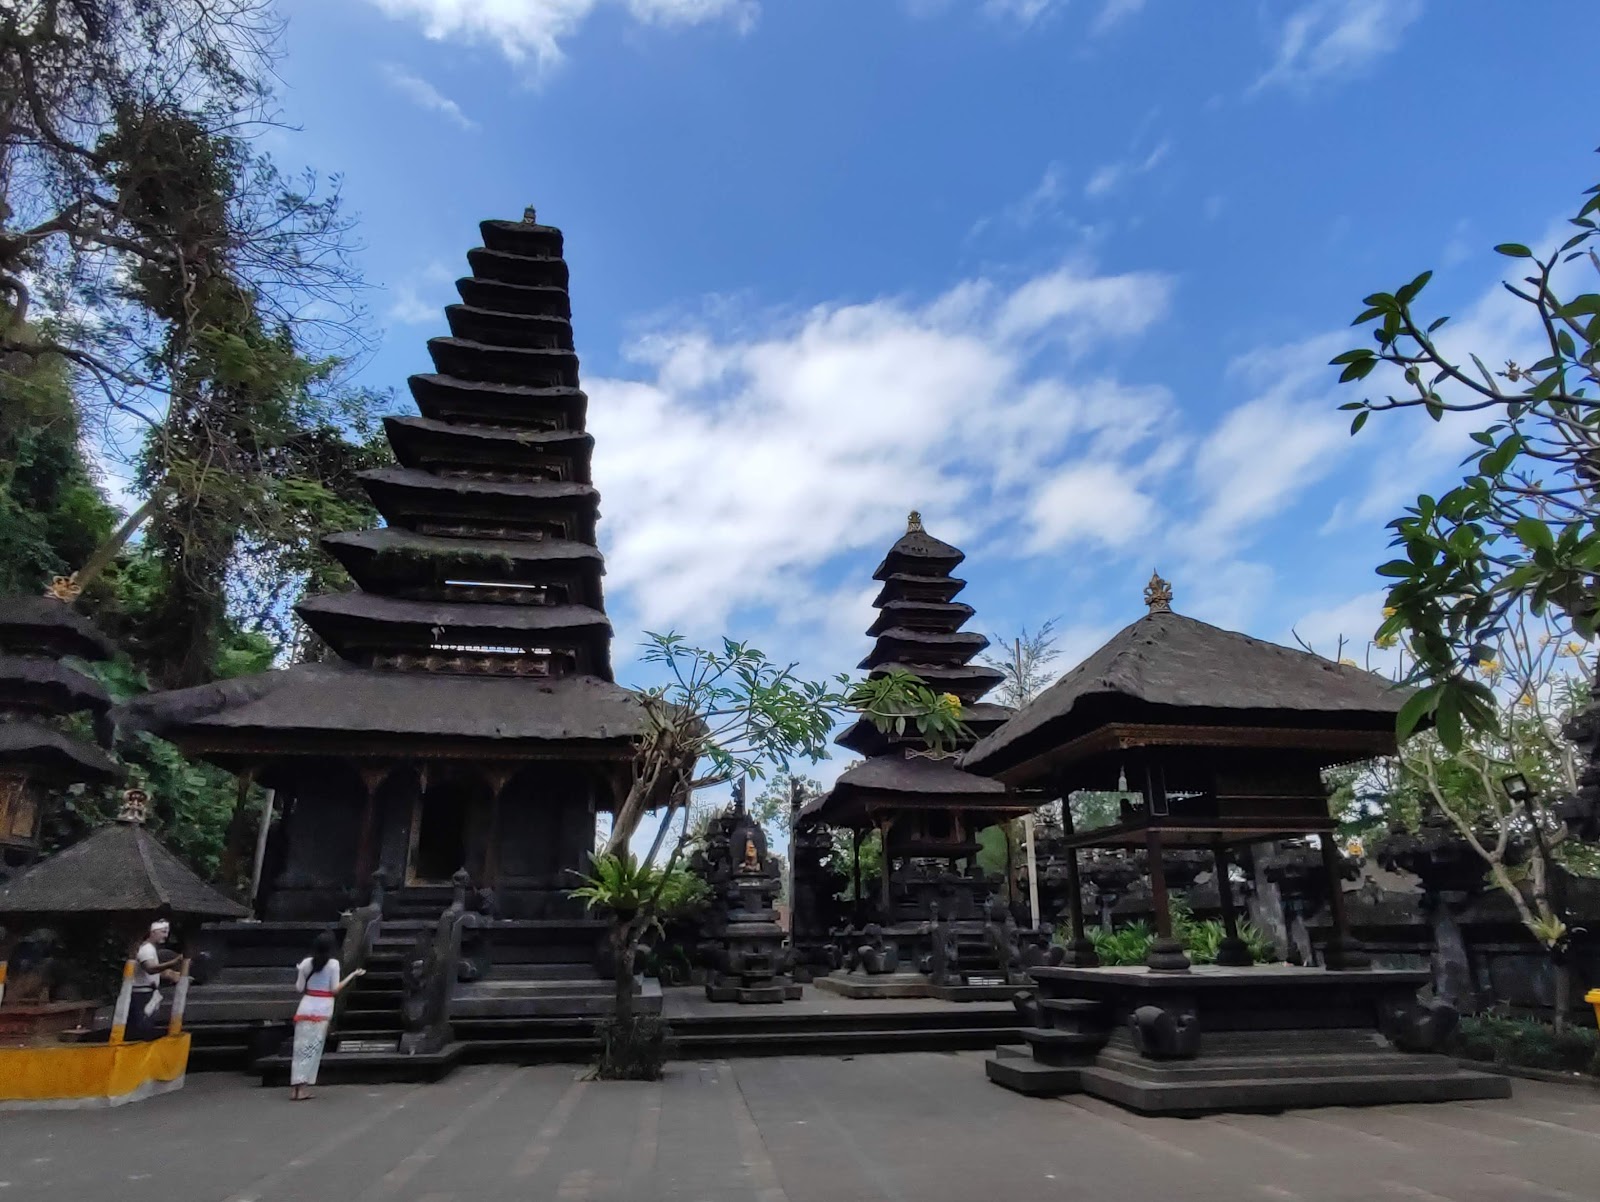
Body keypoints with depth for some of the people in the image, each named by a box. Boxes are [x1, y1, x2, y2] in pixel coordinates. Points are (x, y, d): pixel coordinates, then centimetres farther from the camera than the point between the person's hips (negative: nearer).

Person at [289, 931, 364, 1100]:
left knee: (301, 1047, 9)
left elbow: (299, 989, 6)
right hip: (323, 1009, -3)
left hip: (306, 1007, 3)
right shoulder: (333, 964, -7)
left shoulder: (306, 963, 2)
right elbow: (335, 990, -7)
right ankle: (303, 1089, 3)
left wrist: (297, 974, 22)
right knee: (313, 1048, 4)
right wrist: (353, 975, -1)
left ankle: (295, 1088, 7)